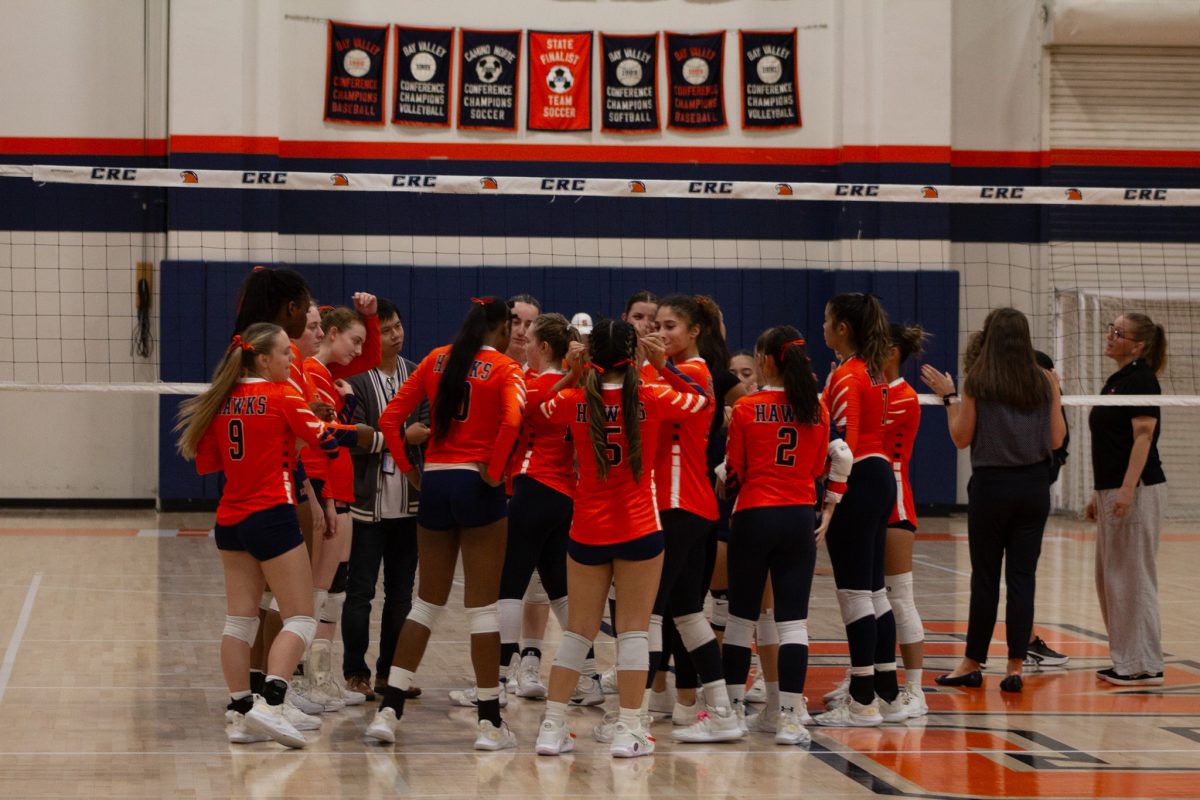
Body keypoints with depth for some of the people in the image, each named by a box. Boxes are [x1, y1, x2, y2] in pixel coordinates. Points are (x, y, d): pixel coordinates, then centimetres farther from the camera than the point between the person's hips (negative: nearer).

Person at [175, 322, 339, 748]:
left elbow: (205, 462, 12)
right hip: (272, 517, -7)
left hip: (230, 520, 7)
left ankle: (240, 713, 9)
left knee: (239, 619, 10)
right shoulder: (282, 397, -10)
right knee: (300, 619, -2)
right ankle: (269, 704, -18)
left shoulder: (221, 401, 7)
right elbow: (326, 442, -11)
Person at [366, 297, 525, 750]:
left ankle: (389, 709, 8)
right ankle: (489, 722, 4)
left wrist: (409, 471, 9)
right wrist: (494, 471, -12)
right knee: (482, 605, 1)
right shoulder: (505, 369, -3)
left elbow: (390, 419, 6)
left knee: (427, 600, 14)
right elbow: (511, 420, -23)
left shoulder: (436, 360, 10)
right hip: (477, 485, -4)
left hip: (434, 484, 4)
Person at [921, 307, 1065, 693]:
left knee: (985, 577, 6)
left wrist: (948, 396, 6)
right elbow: (1056, 440, 4)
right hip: (1034, 486, 2)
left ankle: (973, 664, 14)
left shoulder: (976, 380, -6)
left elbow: (962, 438, -4)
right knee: (1022, 576, 3)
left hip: (991, 484, -2)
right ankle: (1015, 667, 1)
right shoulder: (1044, 381, 1)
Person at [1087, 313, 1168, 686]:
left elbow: (1143, 436, -19)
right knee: (1109, 578, 12)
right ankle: (1125, 660, 18)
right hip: (1112, 490, 10)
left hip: (1137, 491, -10)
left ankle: (1145, 666, -2)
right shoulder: (1115, 381, 17)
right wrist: (1099, 494, 21)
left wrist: (1127, 489, -26)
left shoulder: (1141, 379, -11)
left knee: (1132, 577, -7)